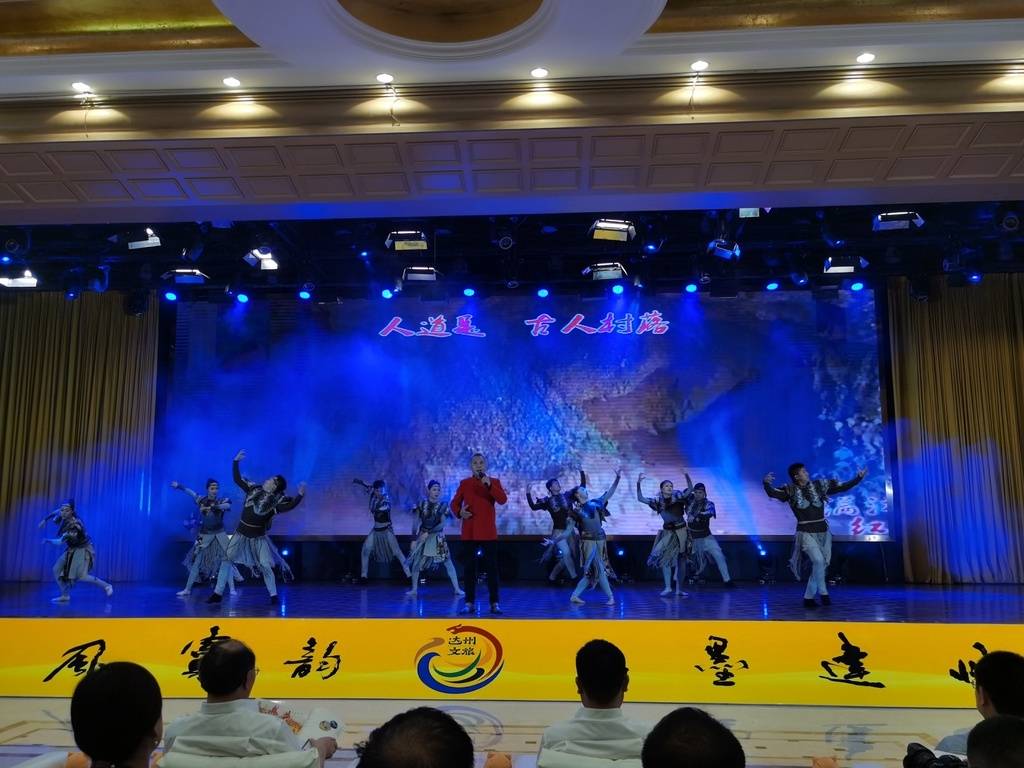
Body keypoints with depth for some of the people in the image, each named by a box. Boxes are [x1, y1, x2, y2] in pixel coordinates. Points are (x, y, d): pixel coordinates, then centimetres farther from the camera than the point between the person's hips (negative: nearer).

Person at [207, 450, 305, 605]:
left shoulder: (277, 500, -12)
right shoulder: (253, 488, 0)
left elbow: (291, 504, -27)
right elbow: (237, 480, 4)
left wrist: (300, 495, -41)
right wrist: (236, 462, -2)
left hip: (259, 537, -3)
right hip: (241, 533, 3)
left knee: (265, 566, -6)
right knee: (226, 560, 2)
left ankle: (274, 595, 8)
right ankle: (218, 593, 12)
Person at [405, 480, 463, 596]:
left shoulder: (443, 505, -5)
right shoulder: (421, 504, -1)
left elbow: (442, 524, -11)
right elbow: (416, 523, 0)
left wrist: (428, 533, -19)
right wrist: (414, 539, -4)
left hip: (437, 537, -1)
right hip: (422, 537, 2)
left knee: (448, 562, -6)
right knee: (416, 563, 0)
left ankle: (457, 589, -3)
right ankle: (414, 589, 14)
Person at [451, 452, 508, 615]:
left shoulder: (494, 482, 4)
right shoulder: (464, 483, 7)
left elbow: (503, 500, -11)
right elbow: (454, 503, 11)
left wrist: (489, 485, -22)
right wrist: (459, 512, -10)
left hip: (488, 532, -1)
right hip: (469, 533, 1)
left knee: (492, 568, 0)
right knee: (468, 568, 3)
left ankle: (494, 603, 6)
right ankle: (469, 603, 11)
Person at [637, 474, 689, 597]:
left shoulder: (678, 497, -5)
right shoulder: (658, 501, -3)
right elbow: (640, 498, -8)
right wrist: (639, 483, -18)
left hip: (681, 531, -1)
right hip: (667, 532, 1)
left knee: (681, 560, 4)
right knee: (665, 559, -2)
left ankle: (679, 589, 13)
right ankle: (667, 587, 7)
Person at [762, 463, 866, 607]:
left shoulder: (819, 485, 4)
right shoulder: (791, 491, -5)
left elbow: (842, 487, 8)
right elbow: (773, 493, -19)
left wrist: (858, 477, 0)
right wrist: (766, 483, -38)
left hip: (823, 531, 5)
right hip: (806, 533, -5)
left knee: (821, 564, 8)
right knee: (818, 561, -22)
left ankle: (808, 598, 22)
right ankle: (823, 593, -4)